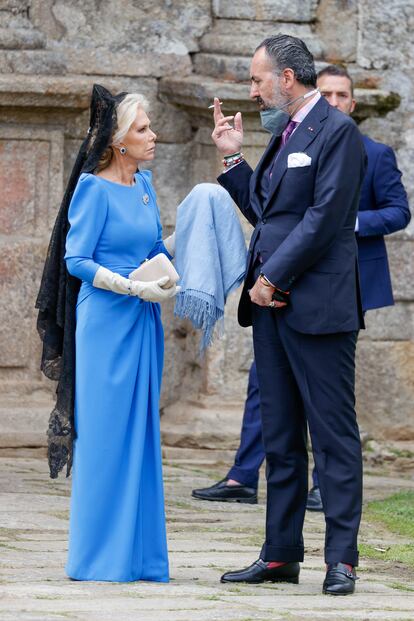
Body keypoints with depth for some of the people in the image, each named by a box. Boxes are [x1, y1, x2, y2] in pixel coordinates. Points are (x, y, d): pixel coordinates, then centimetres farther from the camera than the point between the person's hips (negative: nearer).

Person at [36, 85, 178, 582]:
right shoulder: (95, 188, -10)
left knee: (141, 432, 8)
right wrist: (133, 288, -18)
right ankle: (100, 558, 2)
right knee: (106, 433, -4)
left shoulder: (143, 184, 11)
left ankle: (137, 554, 13)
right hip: (108, 320, -8)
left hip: (143, 321, 8)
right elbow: (77, 261, -12)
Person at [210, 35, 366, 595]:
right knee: (280, 438, 11)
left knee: (333, 435, -5)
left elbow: (324, 217, -16)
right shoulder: (284, 134, 18)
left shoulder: (336, 130, -9)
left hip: (317, 306, -9)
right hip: (272, 303, 9)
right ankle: (281, 555, 16)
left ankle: (341, 559, -4)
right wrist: (232, 157, 16)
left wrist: (273, 280, -14)